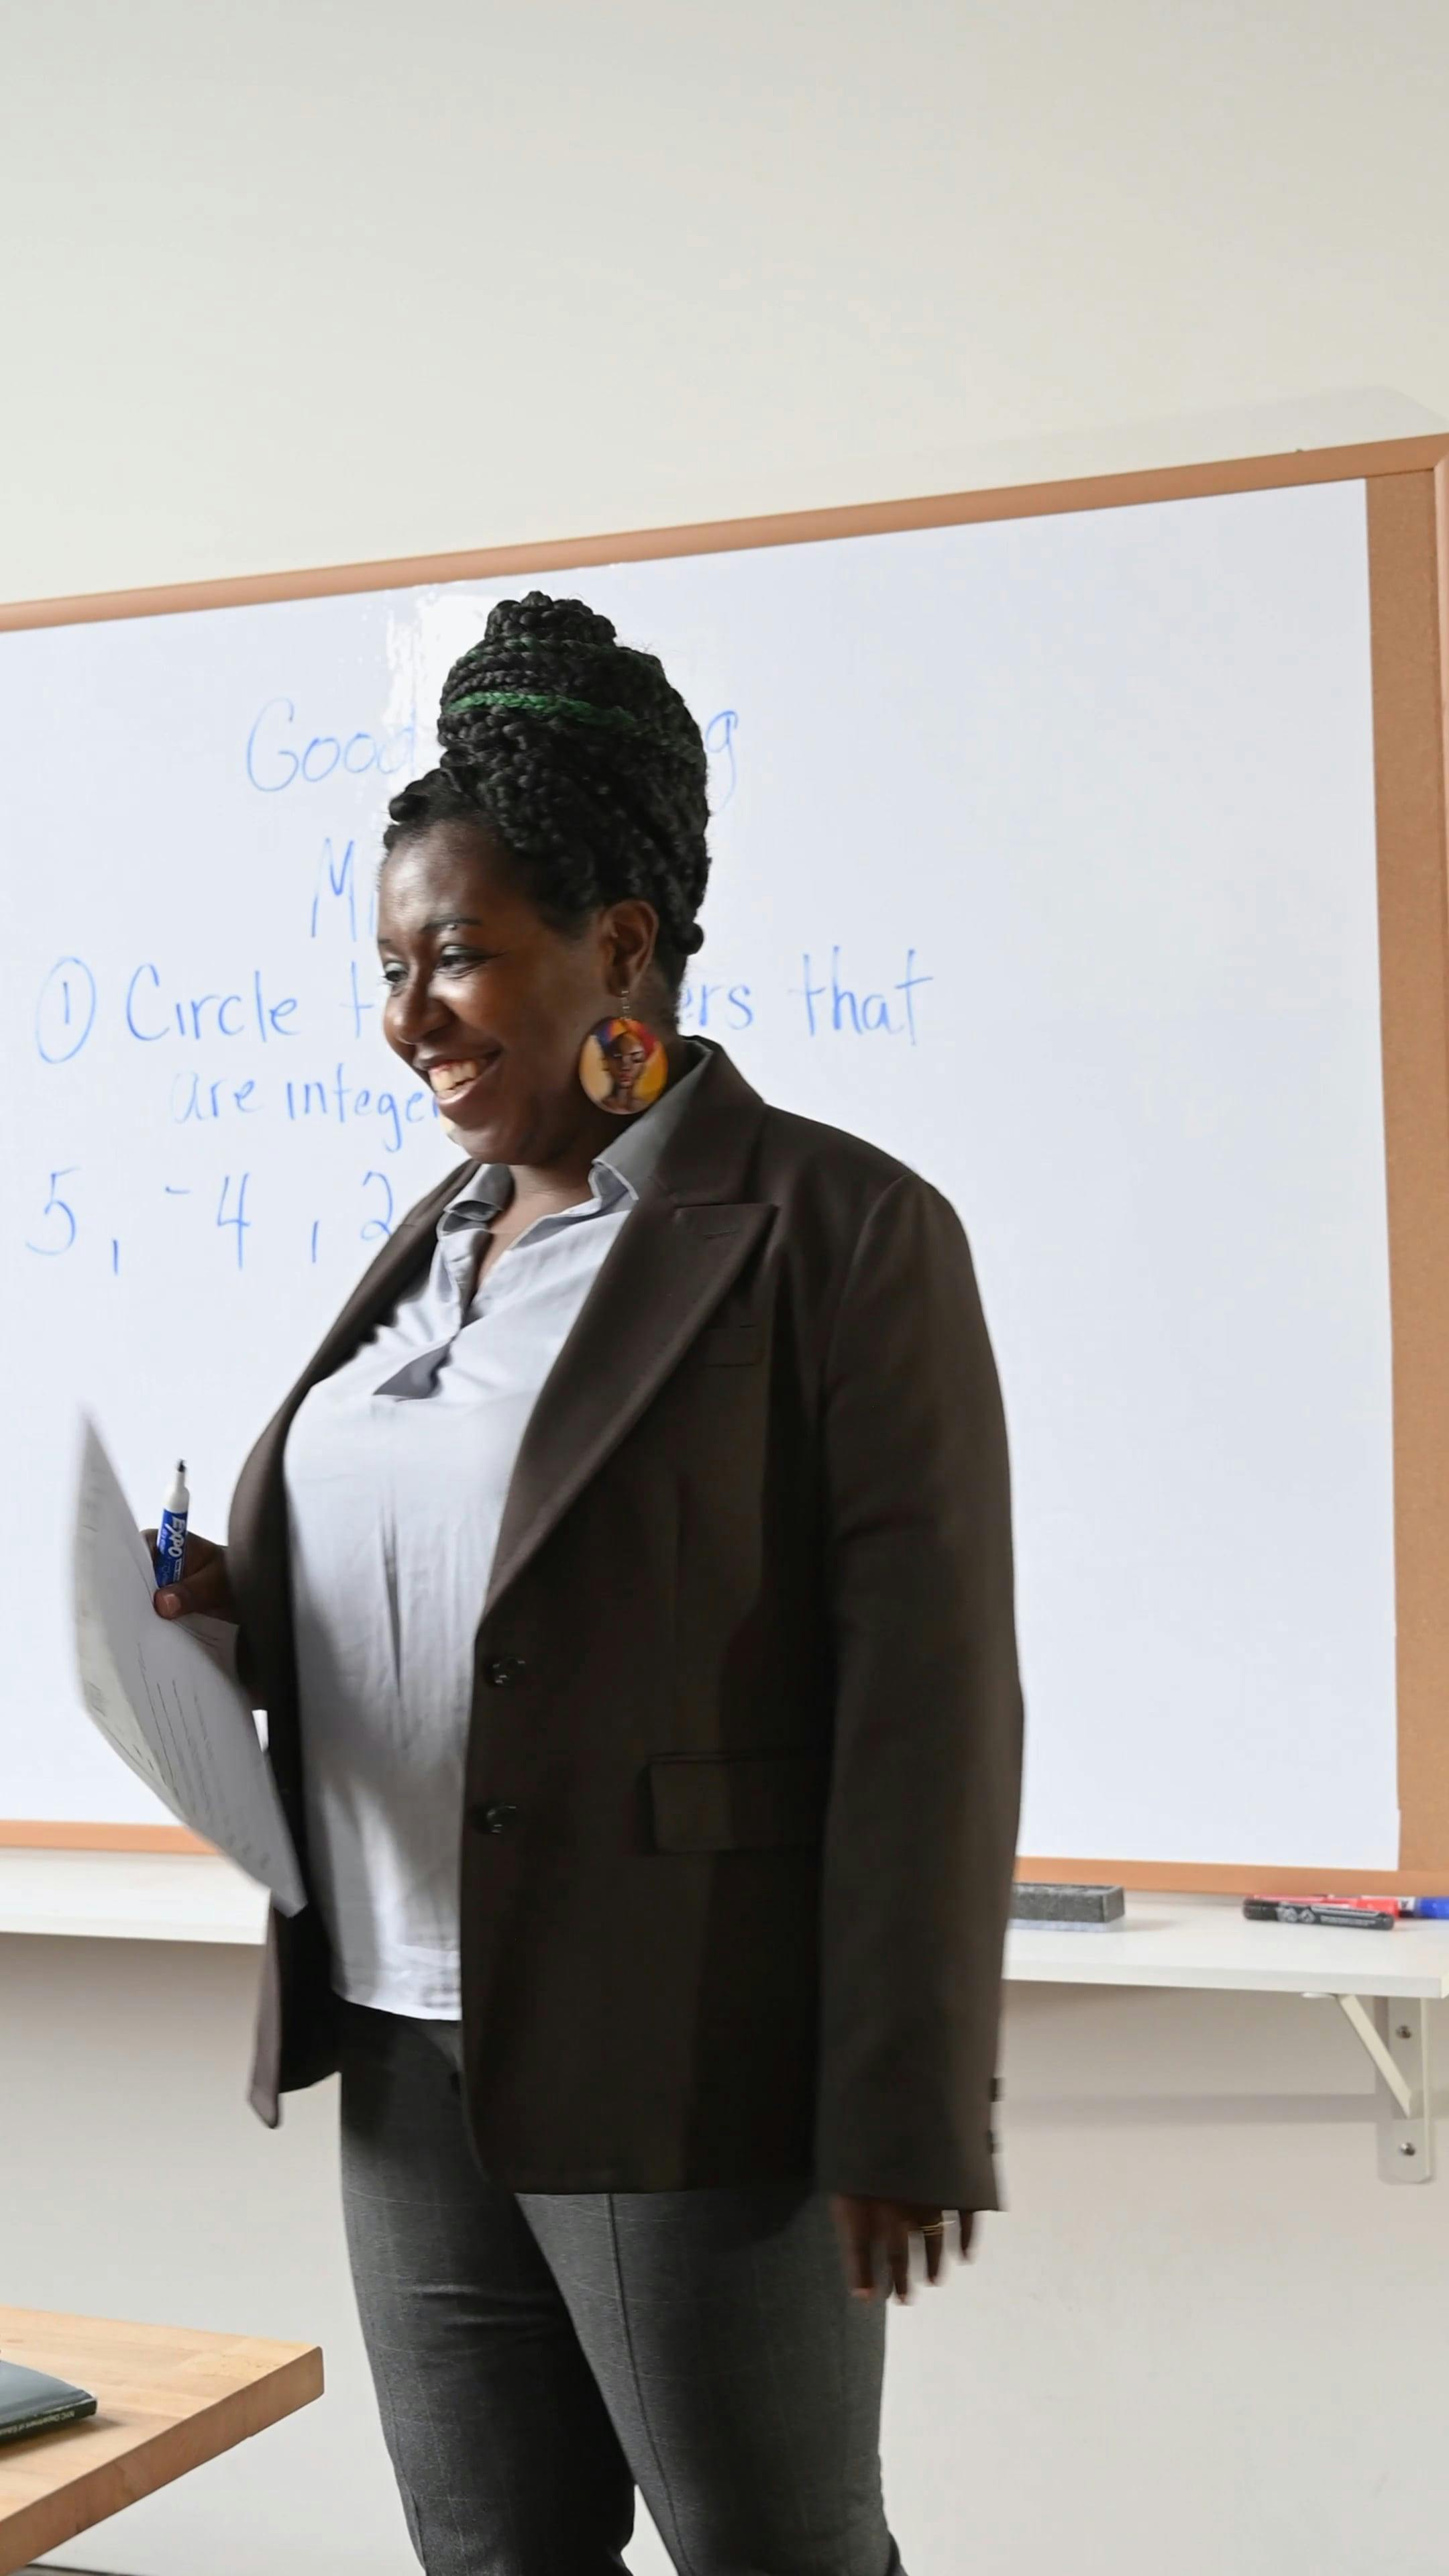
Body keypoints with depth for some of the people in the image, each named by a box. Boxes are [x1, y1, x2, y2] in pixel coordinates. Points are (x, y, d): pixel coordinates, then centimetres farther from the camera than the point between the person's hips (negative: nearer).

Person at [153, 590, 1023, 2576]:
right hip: (410, 2045, 7)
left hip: (684, 2070, -7)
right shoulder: (442, 1237, 12)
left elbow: (927, 1689, -14)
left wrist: (899, 2123, -15)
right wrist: (244, 1606, 0)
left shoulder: (839, 1230, -11)